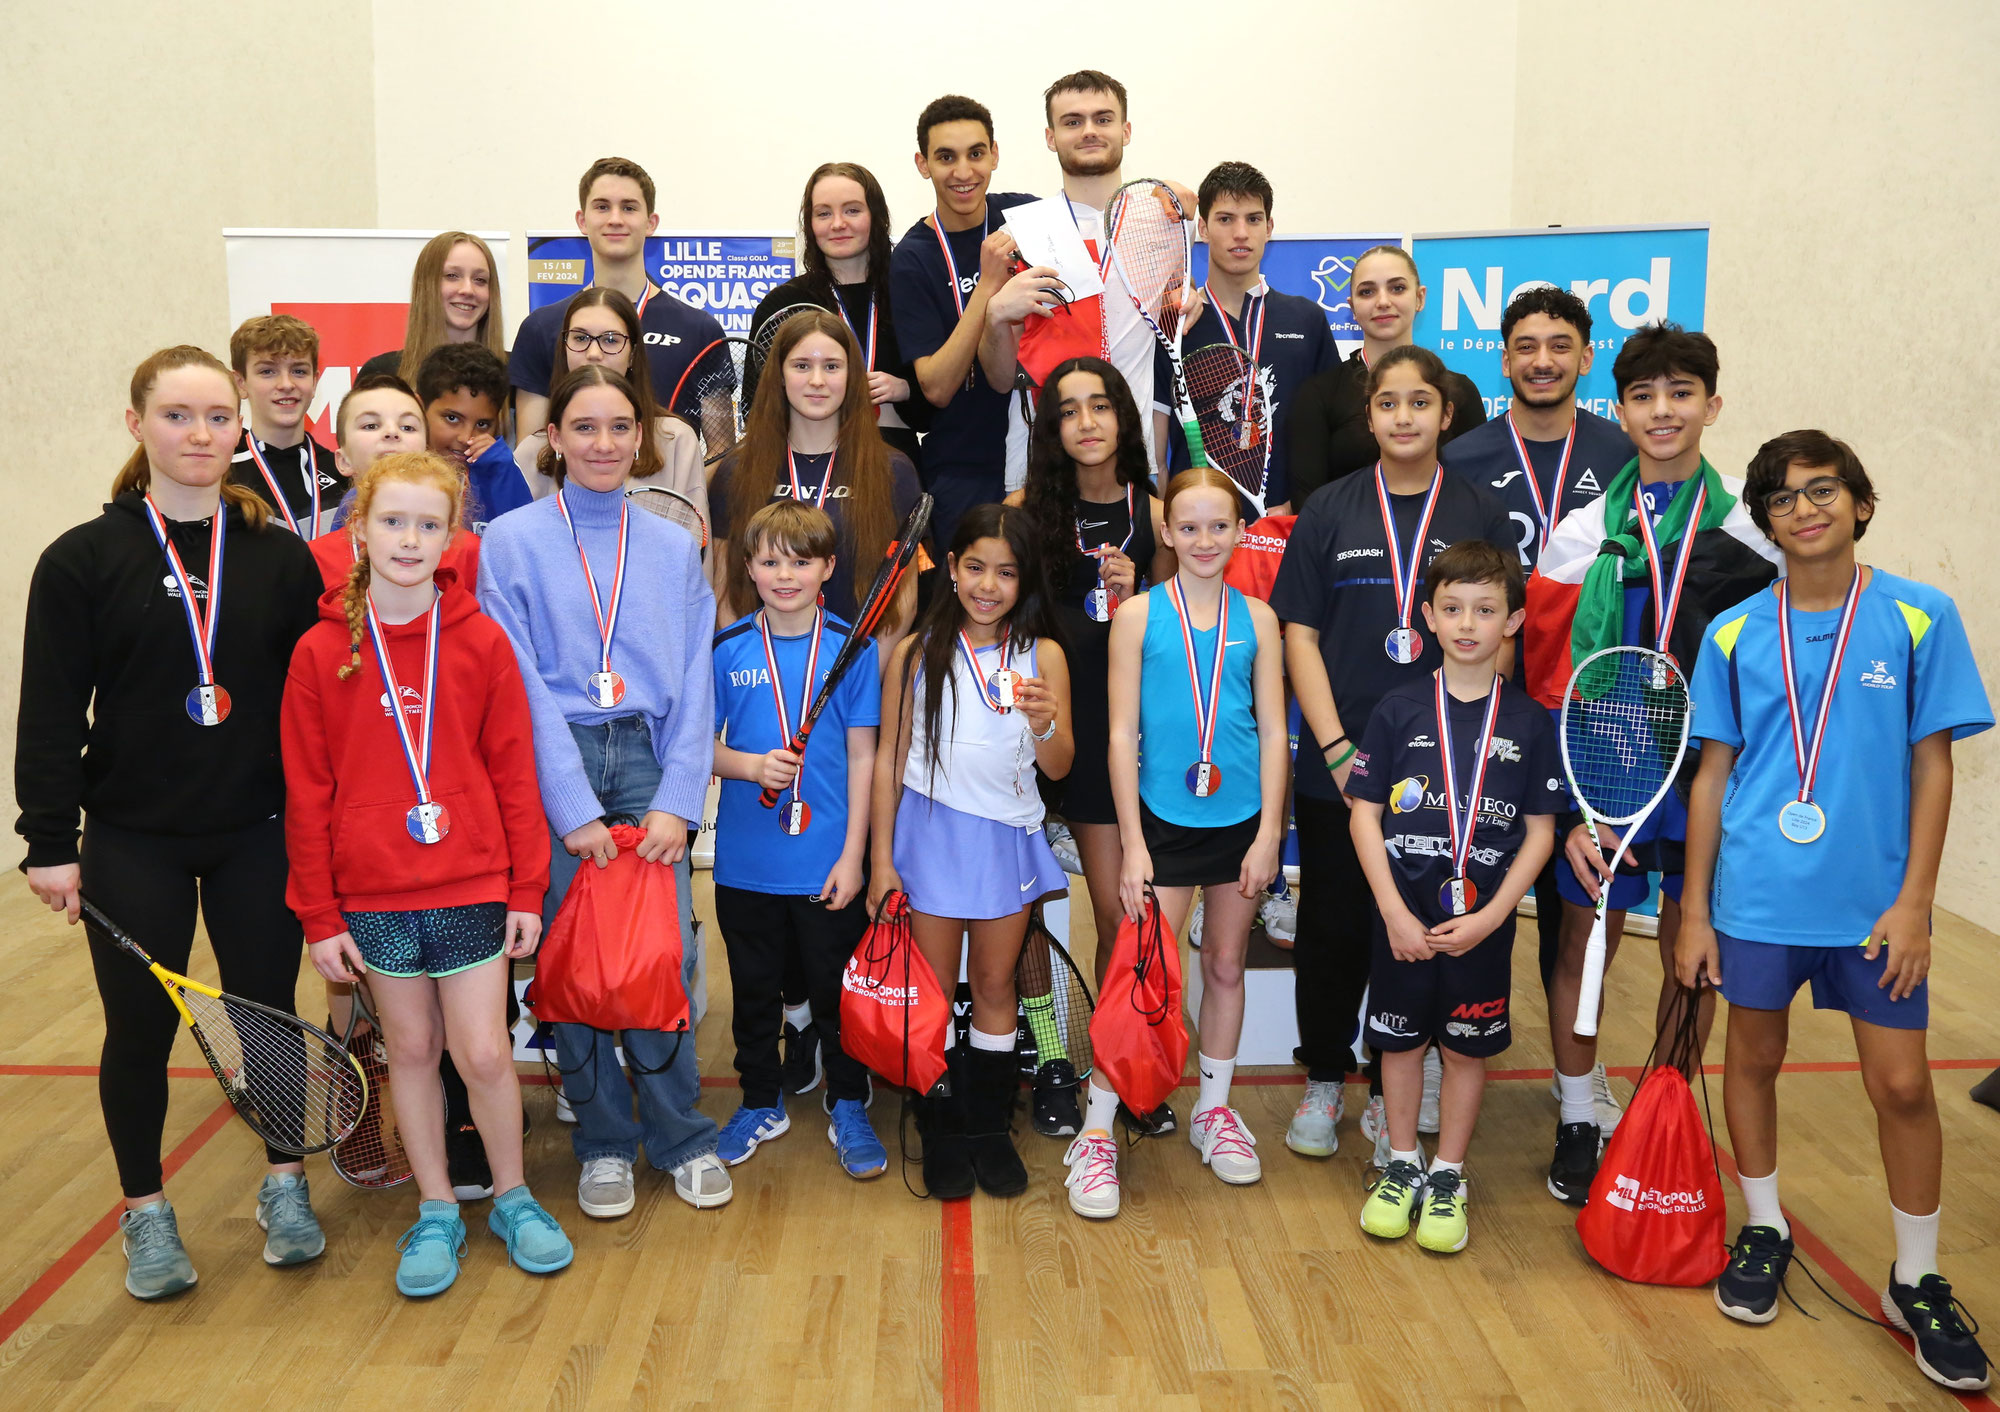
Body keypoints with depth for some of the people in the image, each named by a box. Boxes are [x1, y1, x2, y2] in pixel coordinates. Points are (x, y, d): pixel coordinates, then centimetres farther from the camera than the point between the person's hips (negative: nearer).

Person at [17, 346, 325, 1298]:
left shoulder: (282, 558, 2)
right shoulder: (83, 560, -3)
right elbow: (51, 714, -3)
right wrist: (50, 840, -6)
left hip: (258, 835, 1)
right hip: (133, 843, -1)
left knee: (268, 1012, 9)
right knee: (140, 1027, 8)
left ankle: (283, 1185, 29)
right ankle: (146, 1212, 27)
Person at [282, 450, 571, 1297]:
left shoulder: (483, 642, -4)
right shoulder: (320, 652, -3)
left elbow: (515, 775, 0)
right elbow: (306, 793, 0)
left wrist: (526, 891, 0)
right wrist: (319, 916, 0)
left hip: (472, 889, -1)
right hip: (373, 897, 1)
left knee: (484, 1053, 2)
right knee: (411, 1050, 13)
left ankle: (512, 1197, 26)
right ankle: (436, 1211, 30)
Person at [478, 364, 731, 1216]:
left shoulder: (674, 548, 10)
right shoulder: (512, 542, 1)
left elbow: (693, 685, 7)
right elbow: (522, 686, -5)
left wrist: (677, 801, -4)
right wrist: (575, 809, -11)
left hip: (646, 759, 2)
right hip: (552, 763, -2)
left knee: (662, 951, -2)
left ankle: (680, 1136, 16)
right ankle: (604, 1143, 20)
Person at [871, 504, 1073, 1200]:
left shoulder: (1043, 655, -2)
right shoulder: (916, 652, -3)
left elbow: (1058, 769, -3)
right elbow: (890, 759, 0)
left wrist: (1043, 721, -25)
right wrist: (881, 857, -2)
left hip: (1007, 837, 1)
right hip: (932, 832, -1)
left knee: (995, 986, 12)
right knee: (934, 989, 7)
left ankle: (989, 1127, 26)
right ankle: (941, 1131, 22)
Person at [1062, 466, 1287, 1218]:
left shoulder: (1256, 617, 3)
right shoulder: (1138, 615, -3)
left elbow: (1273, 731, 4)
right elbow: (1122, 734, -5)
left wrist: (1268, 831, -3)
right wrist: (1132, 842, -8)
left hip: (1241, 819, 3)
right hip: (1165, 818, -3)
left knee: (1226, 965, 15)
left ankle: (1213, 1109, 33)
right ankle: (1095, 1135, 8)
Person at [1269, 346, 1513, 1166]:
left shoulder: (1482, 517, 5)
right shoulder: (1329, 513, 3)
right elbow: (1300, 636, 0)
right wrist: (1336, 749, -9)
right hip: (1336, 767, 0)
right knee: (1333, 926, 8)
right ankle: (1323, 1083, 26)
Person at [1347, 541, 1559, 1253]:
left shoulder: (1529, 720, -2)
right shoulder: (1398, 709, -4)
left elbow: (1540, 831, 0)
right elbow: (1365, 816, -3)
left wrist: (1488, 918, -10)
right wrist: (1395, 913, -10)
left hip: (1483, 922, 0)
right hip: (1402, 917, 0)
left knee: (1467, 1048, 11)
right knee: (1401, 1040, 12)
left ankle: (1448, 1177, 28)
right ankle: (1401, 1166, 30)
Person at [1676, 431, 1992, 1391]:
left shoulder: (1919, 618, -3)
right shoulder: (1734, 633, 0)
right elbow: (1713, 773, 3)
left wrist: (1914, 900, -6)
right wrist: (1695, 909, 2)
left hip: (1874, 901, -1)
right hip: (1757, 895, 1)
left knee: (1902, 1085, 4)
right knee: (1754, 1058, 13)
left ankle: (1917, 1282, 24)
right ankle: (1764, 1232, 35)